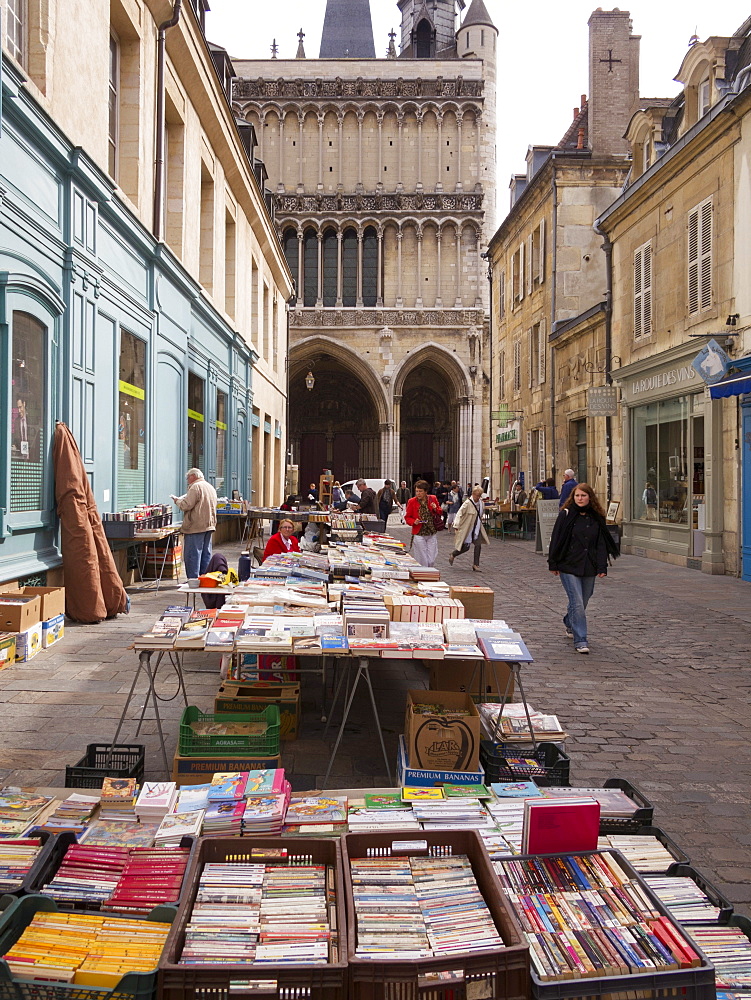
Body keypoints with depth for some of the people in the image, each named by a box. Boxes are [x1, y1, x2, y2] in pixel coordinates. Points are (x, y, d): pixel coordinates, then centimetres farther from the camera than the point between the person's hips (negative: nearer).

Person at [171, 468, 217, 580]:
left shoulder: (195, 487, -12)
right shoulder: (211, 487, 17)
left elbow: (186, 505, -18)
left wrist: (177, 500, 1)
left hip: (196, 527, -9)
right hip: (209, 525, 9)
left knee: (193, 554, -5)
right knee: (206, 554, 11)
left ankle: (193, 580, -5)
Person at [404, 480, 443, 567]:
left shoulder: (433, 499, 2)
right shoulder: (412, 501, -4)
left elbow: (440, 513, 15)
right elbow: (407, 517, 3)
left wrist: (435, 509, -7)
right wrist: (414, 522, -17)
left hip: (431, 534, 2)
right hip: (419, 534, -2)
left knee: (432, 561, 2)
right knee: (422, 561, -2)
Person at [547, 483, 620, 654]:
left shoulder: (597, 518, 5)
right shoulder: (566, 515, -4)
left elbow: (602, 543, 5)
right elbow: (556, 540, -2)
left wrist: (602, 567, -3)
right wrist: (553, 564, -4)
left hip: (589, 568, 4)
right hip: (569, 566, -4)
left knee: (583, 601, 15)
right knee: (577, 603, -10)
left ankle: (570, 624, 43)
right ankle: (580, 641, -5)